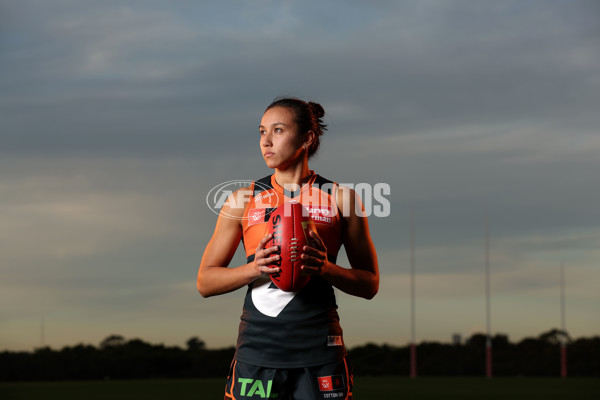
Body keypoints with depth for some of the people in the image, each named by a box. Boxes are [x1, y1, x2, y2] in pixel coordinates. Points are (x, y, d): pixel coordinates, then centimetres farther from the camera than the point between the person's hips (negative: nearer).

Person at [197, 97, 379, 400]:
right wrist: (254, 269, -10)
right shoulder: (243, 200, 8)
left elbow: (370, 284, 7)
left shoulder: (341, 199, 5)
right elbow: (205, 281, 8)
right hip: (257, 349, 1)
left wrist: (326, 269, -12)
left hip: (319, 353, -1)